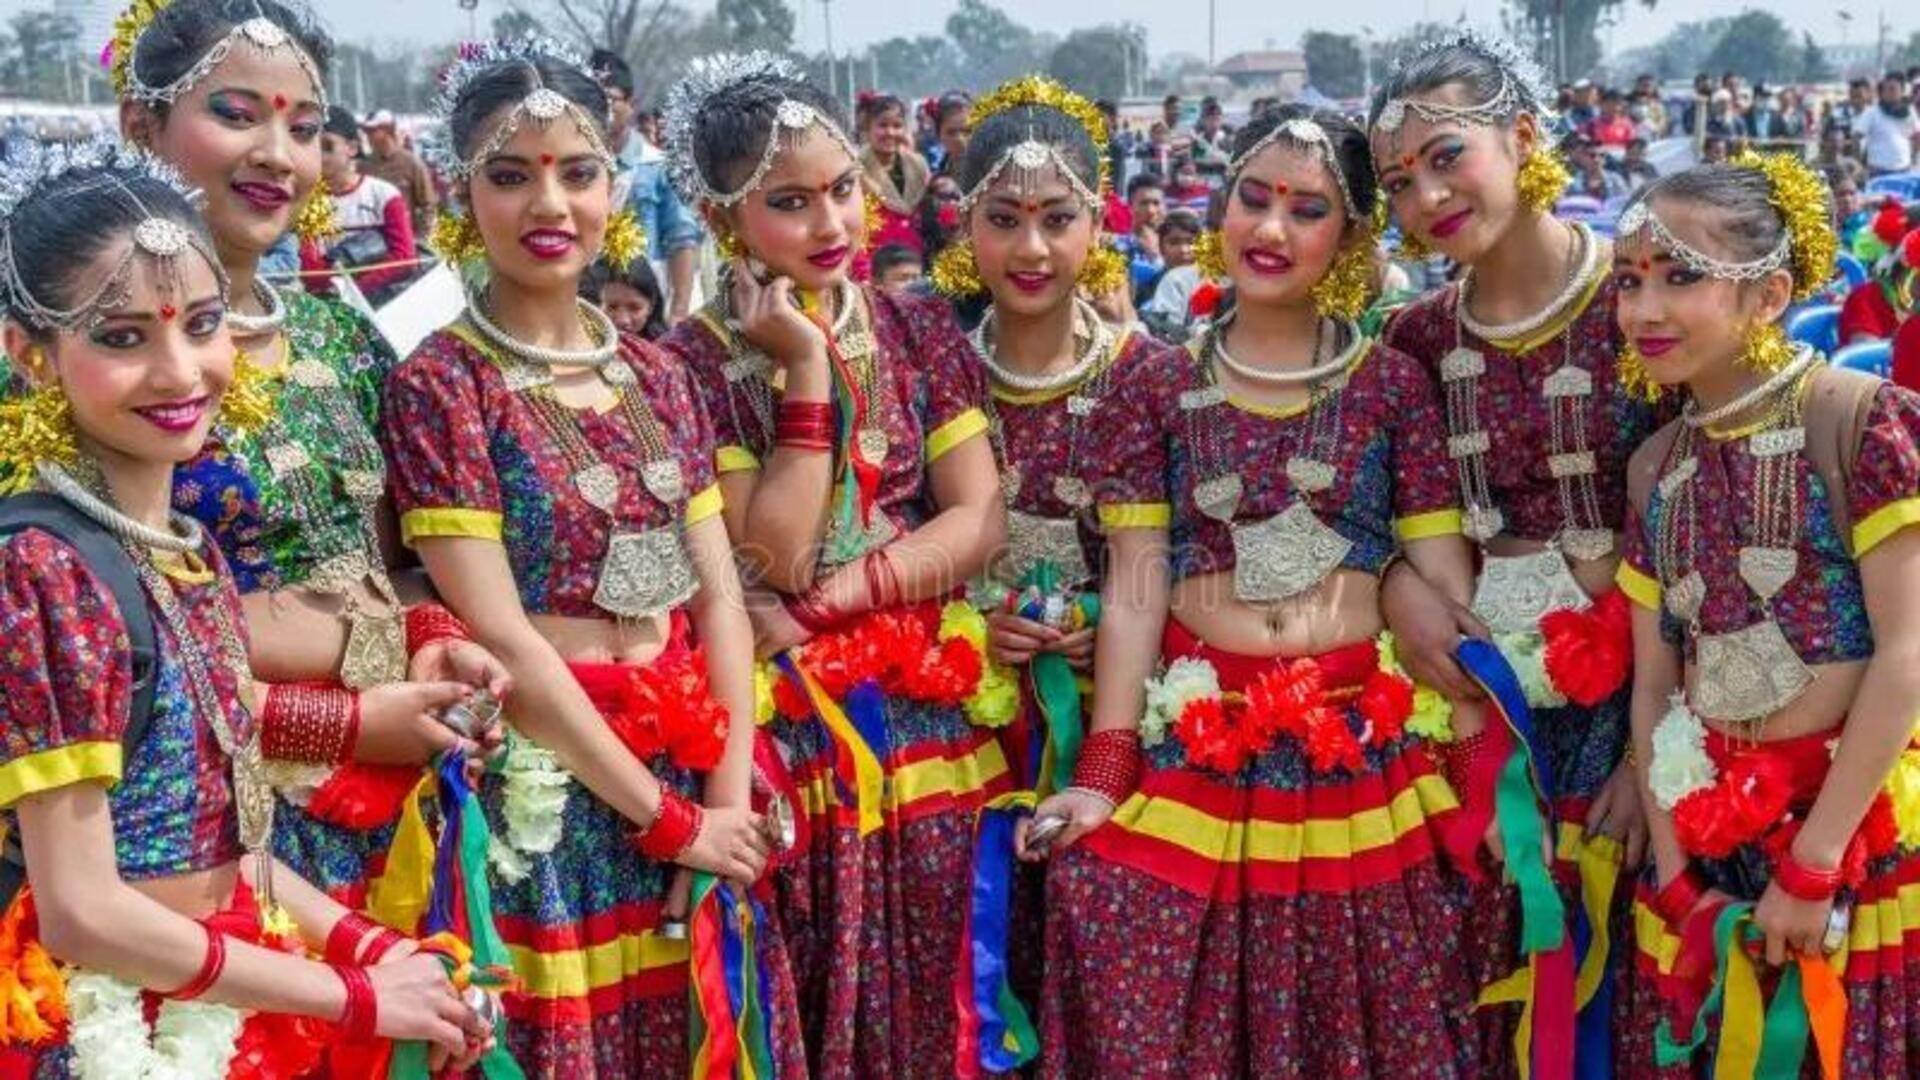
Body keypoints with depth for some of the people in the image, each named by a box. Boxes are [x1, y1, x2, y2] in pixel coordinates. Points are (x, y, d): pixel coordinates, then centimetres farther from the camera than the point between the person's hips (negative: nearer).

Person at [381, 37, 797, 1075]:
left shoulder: (657, 375, 7)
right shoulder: (438, 386, -9)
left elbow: (719, 596, 4)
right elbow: (502, 641, -15)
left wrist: (726, 798, -8)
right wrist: (670, 820, -14)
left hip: (693, 772, 5)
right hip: (548, 787, -5)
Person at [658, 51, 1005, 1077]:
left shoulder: (917, 327, 5)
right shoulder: (697, 359, -7)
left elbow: (979, 521, -2)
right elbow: (774, 558, -15)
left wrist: (831, 599, -13)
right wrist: (806, 367, -16)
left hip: (932, 711, 3)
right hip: (792, 727, -3)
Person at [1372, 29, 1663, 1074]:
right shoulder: (1417, 339, 3)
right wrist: (1396, 582, -11)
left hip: (1636, 699, -3)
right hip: (1476, 697, 3)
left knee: (1611, 985, 8)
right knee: (1481, 985, 11)